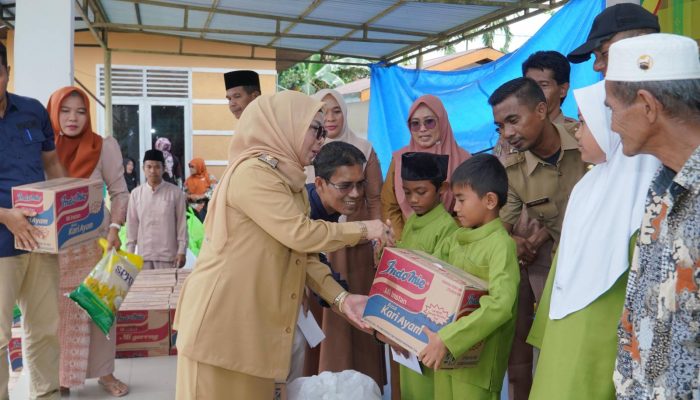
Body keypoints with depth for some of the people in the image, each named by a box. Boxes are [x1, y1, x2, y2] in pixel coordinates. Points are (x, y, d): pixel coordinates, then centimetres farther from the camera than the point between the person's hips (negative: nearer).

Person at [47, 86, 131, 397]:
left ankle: (104, 372, 19)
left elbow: (120, 193, -2)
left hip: (95, 240, -1)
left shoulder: (103, 147, -5)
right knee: (60, 311, 4)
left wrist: (115, 228, -16)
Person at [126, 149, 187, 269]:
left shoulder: (175, 192, -2)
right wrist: (129, 253, 5)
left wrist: (181, 251, -5)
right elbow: (132, 225, 8)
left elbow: (182, 223, -1)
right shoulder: (136, 194, 6)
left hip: (168, 255, -2)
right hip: (144, 255, 2)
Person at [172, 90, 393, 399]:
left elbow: (303, 254, 9)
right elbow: (300, 234, -23)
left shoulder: (290, 182, 12)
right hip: (223, 318, -9)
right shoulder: (253, 172, -17)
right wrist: (363, 229, -11)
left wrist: (341, 298, -2)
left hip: (256, 323, 9)